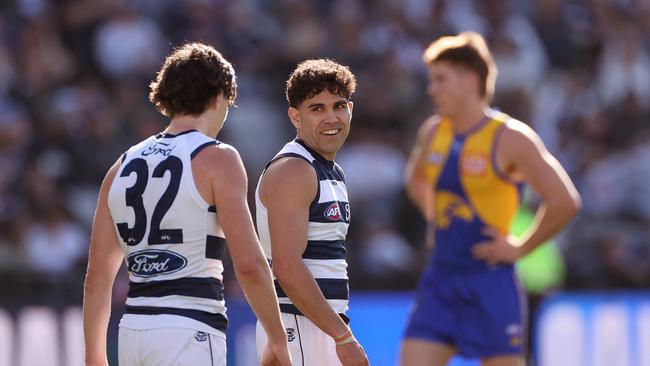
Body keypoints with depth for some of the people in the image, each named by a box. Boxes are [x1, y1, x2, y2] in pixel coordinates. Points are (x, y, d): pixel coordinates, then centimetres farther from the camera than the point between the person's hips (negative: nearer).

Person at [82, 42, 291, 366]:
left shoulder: (123, 167, 13)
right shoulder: (216, 159, -5)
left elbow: (97, 277, 13)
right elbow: (249, 265, -11)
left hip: (132, 332, 7)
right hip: (189, 333, -7)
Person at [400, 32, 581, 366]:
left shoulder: (509, 138, -13)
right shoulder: (433, 133, 7)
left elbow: (565, 202, -20)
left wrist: (521, 248, -13)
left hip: (490, 284, -6)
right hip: (440, 278, 6)